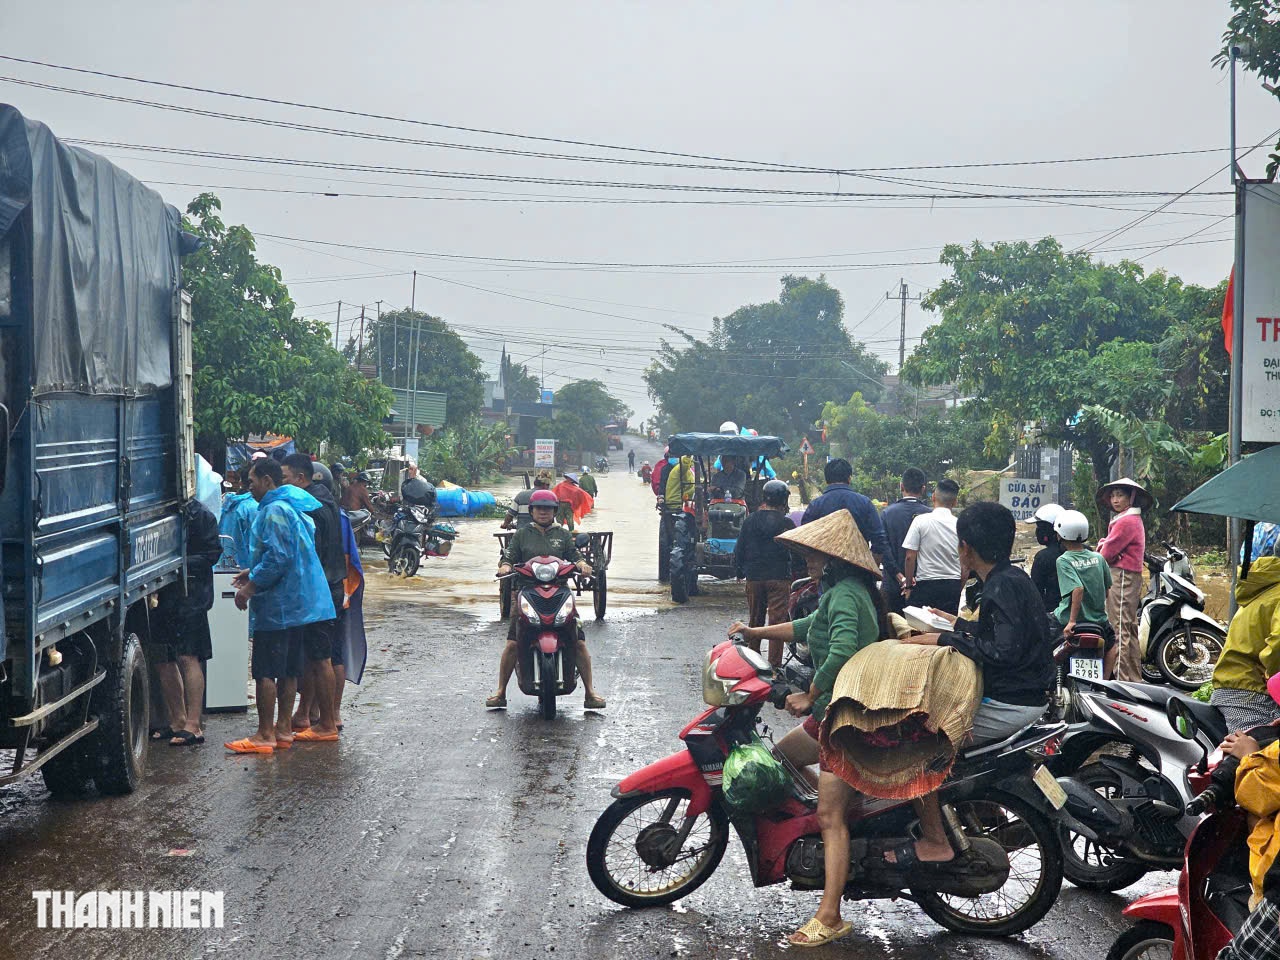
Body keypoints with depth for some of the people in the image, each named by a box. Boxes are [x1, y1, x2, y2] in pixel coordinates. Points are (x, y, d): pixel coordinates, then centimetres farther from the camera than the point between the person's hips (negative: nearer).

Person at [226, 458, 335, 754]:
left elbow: (277, 558, -24)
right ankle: (283, 728, 18)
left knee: (265, 671, -4)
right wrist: (253, 573, 21)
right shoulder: (295, 508, 17)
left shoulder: (274, 511, -15)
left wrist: (250, 587, -15)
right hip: (299, 604, 10)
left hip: (277, 605, -10)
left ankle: (265, 735, -2)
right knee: (287, 670, 13)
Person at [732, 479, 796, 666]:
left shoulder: (749, 521, 2)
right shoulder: (786, 523, -8)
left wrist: (739, 572, 19)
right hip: (779, 578, -4)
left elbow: (739, 550, 7)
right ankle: (774, 664, -6)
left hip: (754, 578, 4)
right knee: (777, 622, -2)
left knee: (754, 621, 15)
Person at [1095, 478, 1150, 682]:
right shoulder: (1134, 519, 20)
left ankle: (1121, 678, -12)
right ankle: (1135, 678, 20)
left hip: (1122, 575, -11)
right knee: (1130, 629, 14)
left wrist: (1103, 549, 6)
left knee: (1119, 629, -11)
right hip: (1132, 577, 11)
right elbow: (1106, 544, 19)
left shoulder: (1126, 521, -14)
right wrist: (1103, 544, -2)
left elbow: (1107, 554, -14)